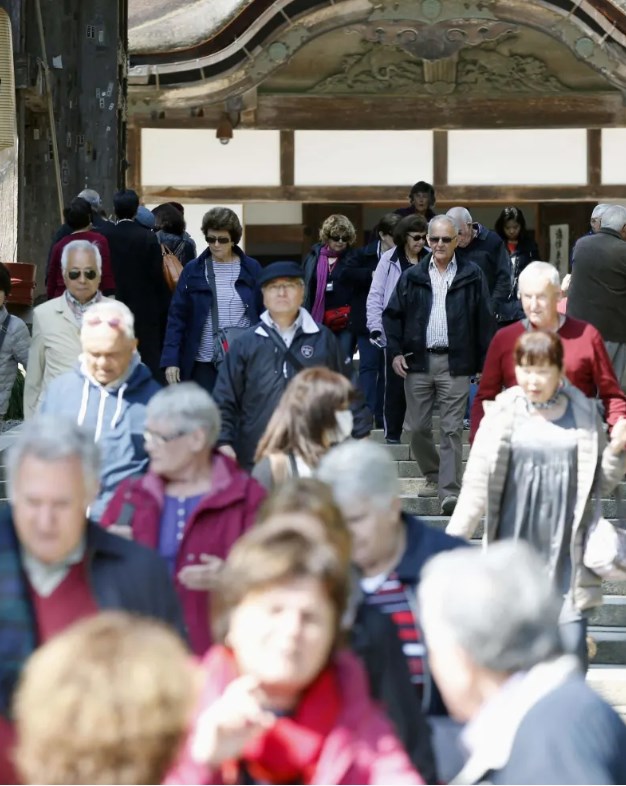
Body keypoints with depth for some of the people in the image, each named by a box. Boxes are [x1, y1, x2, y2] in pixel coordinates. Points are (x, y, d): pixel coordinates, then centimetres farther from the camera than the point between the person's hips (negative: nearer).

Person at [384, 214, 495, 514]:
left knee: (452, 430, -6)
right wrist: (396, 351, 1)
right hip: (418, 360, 3)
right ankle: (432, 476, 28)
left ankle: (449, 491, -8)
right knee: (419, 427, 7)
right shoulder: (412, 277, 8)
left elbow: (484, 321, 4)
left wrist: (484, 362, 0)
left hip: (455, 363, -3)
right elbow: (392, 315, 12)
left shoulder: (472, 276, 3)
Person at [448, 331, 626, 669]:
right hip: (515, 543, 0)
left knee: (572, 642, -8)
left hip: (567, 551, 0)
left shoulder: (584, 414, 5)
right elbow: (477, 482, 0)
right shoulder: (503, 414, 1)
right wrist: (453, 539, -7)